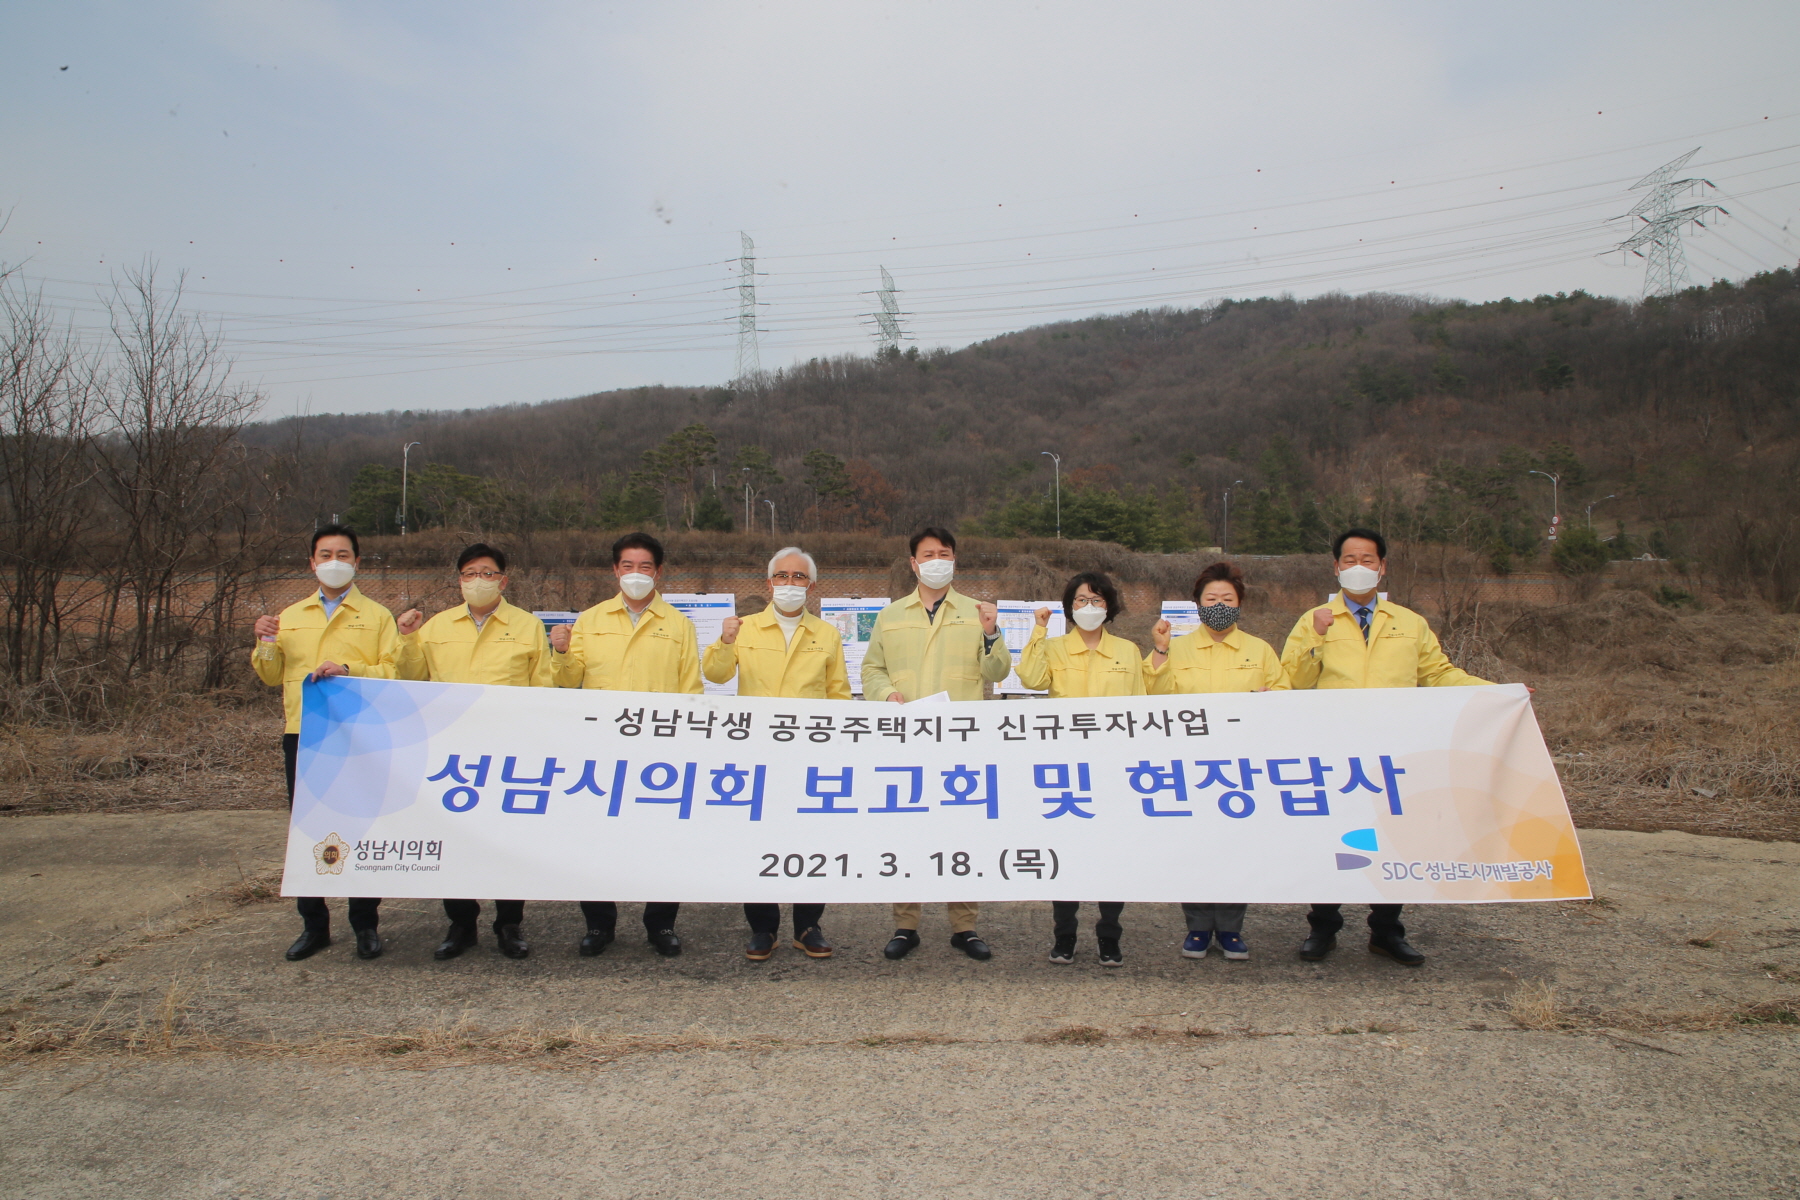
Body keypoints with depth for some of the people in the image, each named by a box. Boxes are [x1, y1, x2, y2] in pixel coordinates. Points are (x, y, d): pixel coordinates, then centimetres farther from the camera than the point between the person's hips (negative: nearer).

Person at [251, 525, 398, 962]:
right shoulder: (290, 617, 17)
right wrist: (266, 643, 0)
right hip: (302, 734, 4)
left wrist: (349, 670, -17)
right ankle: (314, 925, 17)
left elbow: (394, 674, -4)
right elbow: (272, 677, 17)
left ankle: (366, 925, 10)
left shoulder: (377, 616, 5)